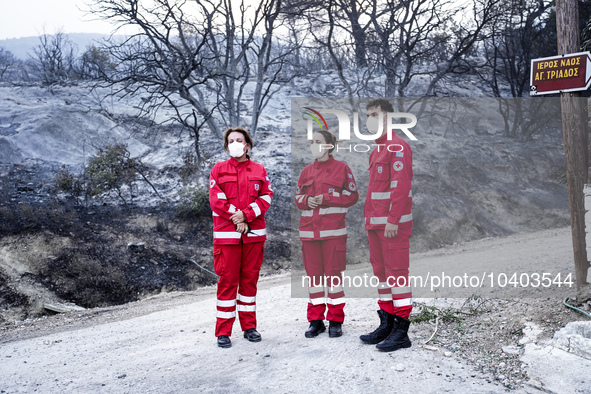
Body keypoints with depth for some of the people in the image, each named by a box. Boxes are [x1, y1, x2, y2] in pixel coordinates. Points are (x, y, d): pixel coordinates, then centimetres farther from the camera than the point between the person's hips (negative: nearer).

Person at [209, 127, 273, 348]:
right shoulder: (219, 170, 5)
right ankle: (223, 331, 8)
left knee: (250, 279, 9)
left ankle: (249, 326, 21)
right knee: (227, 280, -1)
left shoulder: (259, 171, 10)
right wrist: (237, 219, -11)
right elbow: (216, 200, -3)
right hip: (227, 233, -2)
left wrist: (245, 215, -13)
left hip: (254, 233, 2)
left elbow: (266, 197, 1)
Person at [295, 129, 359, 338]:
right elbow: (298, 198, 18)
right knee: (313, 273, 7)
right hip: (309, 229, 4)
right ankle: (316, 320, 17)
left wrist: (326, 198, -11)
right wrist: (307, 201, -5)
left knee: (333, 273, 0)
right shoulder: (306, 171, 13)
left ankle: (335, 321, 12)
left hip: (333, 230, -4)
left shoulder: (342, 168, 0)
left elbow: (352, 196, -2)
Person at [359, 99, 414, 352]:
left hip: (393, 223, -10)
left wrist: (393, 220, -22)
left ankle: (401, 332, 2)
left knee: (396, 271, -6)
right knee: (381, 271, 12)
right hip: (375, 223, 10)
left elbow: (401, 186, -18)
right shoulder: (377, 149, 19)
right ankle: (386, 325, 22)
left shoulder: (397, 147, -10)